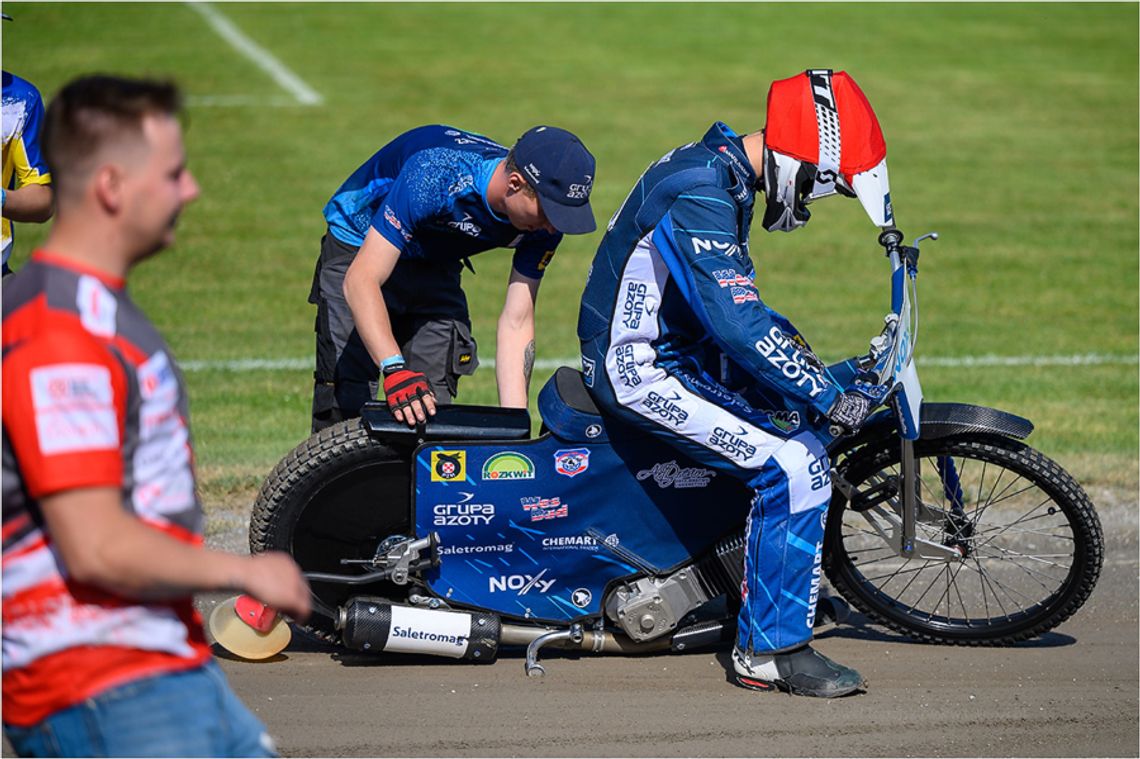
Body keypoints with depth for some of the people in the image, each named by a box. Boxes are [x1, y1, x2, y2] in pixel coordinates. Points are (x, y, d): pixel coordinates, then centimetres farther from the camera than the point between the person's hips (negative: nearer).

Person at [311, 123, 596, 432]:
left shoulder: (544, 223, -22)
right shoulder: (434, 177, -39)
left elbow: (516, 323, -17)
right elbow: (360, 281, -40)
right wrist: (395, 370, -52)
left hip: (434, 267, 5)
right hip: (359, 250, -4)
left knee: (434, 402, -9)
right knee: (346, 403, -16)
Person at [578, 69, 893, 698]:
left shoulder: (718, 170, 8)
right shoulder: (700, 198, -25)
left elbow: (732, 296, 22)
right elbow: (738, 324, -31)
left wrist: (805, 362, 16)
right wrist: (826, 396, -26)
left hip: (679, 346, 11)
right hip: (641, 371, -11)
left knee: (811, 406, 17)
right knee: (798, 468, -20)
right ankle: (768, 650, -13)